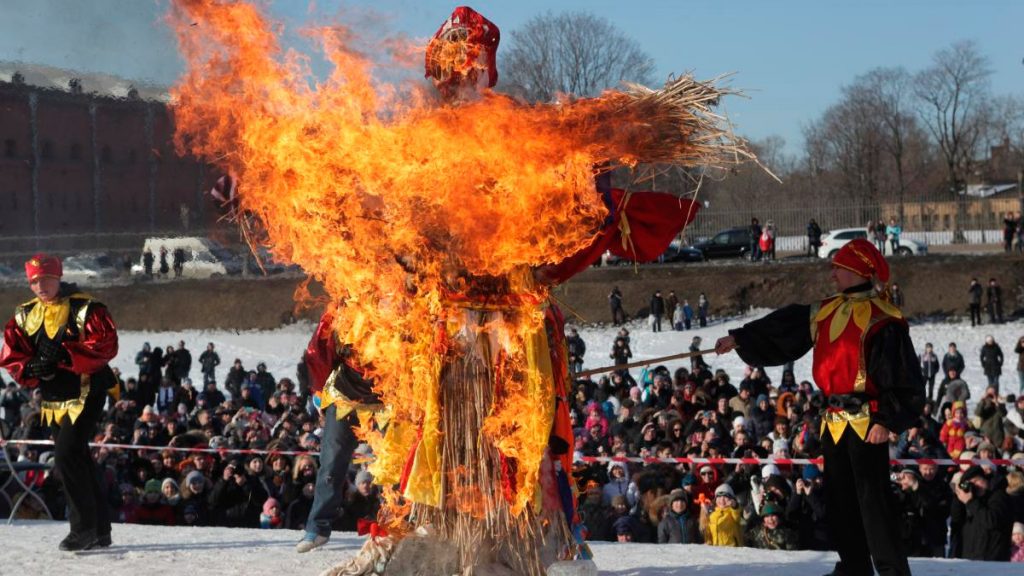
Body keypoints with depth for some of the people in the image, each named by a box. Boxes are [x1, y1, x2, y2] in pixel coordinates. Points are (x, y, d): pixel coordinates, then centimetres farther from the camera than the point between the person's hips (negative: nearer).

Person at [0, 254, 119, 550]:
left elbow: (105, 345, -19)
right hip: (54, 400, 7)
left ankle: (84, 528, -9)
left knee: (67, 456, -17)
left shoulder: (86, 309, -9)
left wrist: (64, 354, -26)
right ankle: (100, 530, 20)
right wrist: (31, 368, -15)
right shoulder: (25, 315, 9)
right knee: (77, 461, 11)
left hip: (86, 394, -7)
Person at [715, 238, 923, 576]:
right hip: (834, 420, 9)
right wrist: (738, 339, 20)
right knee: (839, 498, 14)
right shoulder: (827, 313, 12)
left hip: (866, 421, -8)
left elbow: (903, 377, -14)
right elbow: (781, 331, 21)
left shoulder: (882, 319, -12)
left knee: (873, 498, -9)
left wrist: (888, 421, -19)